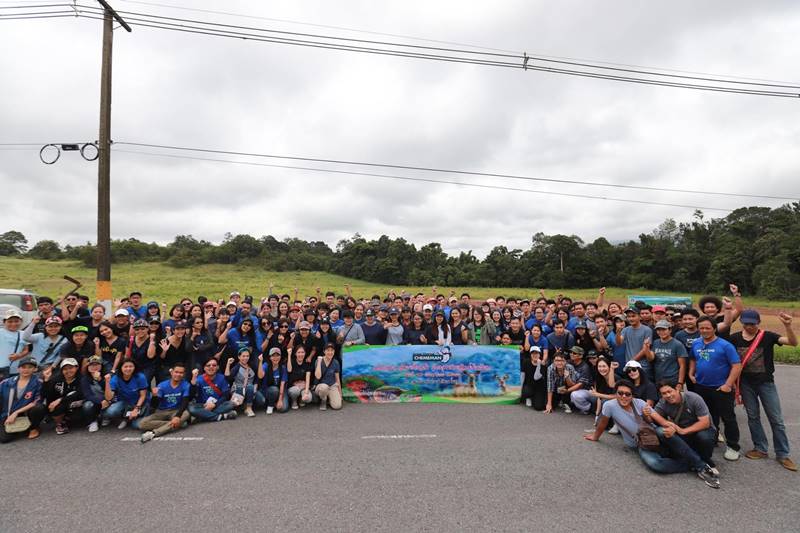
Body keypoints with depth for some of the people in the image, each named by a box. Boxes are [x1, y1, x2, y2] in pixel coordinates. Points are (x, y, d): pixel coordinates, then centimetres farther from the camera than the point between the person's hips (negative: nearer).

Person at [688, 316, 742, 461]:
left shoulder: (725, 345, -14)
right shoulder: (695, 344, 2)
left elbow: (737, 366, -15)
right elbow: (692, 359, 19)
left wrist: (728, 385, -19)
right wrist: (691, 373, 5)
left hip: (721, 389, -5)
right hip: (701, 387, 5)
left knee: (728, 418, 5)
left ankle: (733, 447, 19)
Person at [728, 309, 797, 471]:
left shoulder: (767, 336, -9)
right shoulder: (734, 338, -5)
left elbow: (793, 342, -21)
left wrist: (787, 326, -36)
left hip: (766, 383, -1)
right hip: (746, 384, 2)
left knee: (776, 419, 5)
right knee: (753, 416, 11)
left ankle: (782, 454, 17)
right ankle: (760, 449, 25)